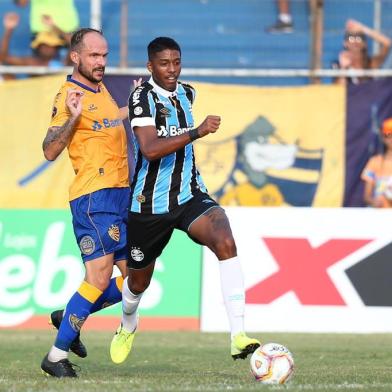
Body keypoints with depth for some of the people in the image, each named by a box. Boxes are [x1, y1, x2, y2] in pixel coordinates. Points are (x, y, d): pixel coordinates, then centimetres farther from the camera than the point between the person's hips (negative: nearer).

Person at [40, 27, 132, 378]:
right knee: (99, 278, -13)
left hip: (121, 194, 9)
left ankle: (69, 317, 23)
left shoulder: (101, 90, 16)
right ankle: (57, 356, -4)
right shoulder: (69, 95, -10)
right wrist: (72, 117, -30)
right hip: (94, 196, -9)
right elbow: (50, 151, -18)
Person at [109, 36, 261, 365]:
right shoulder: (143, 97, -15)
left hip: (190, 196, 3)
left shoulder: (186, 93, 5)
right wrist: (197, 132, -36)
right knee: (139, 280, 14)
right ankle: (128, 326, 52)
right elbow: (150, 149, -31)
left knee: (225, 241, -27)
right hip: (149, 204, -3)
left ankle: (238, 336, -33)